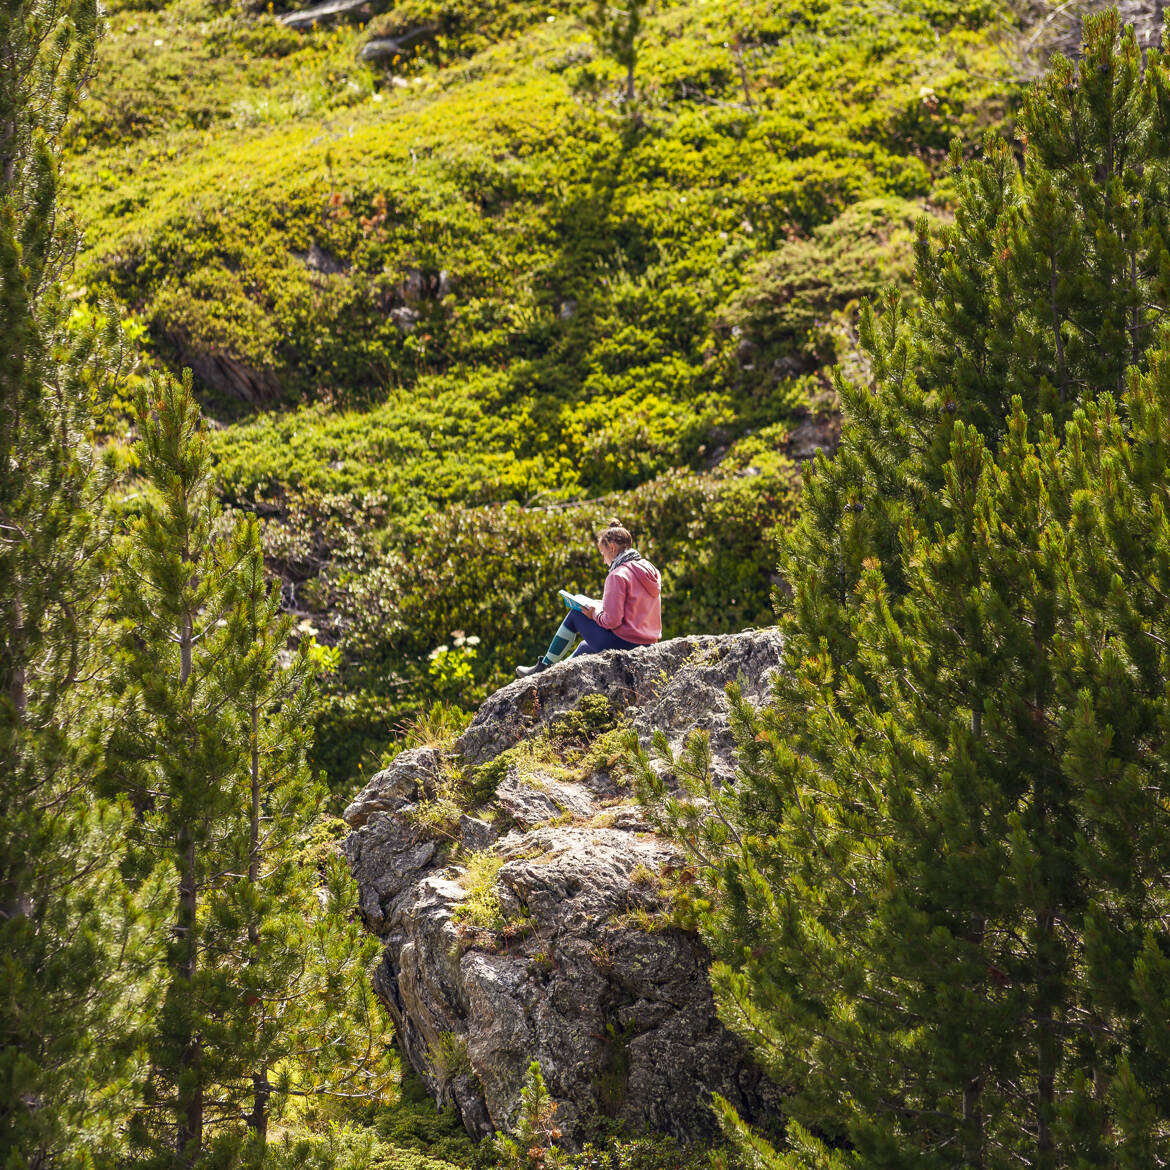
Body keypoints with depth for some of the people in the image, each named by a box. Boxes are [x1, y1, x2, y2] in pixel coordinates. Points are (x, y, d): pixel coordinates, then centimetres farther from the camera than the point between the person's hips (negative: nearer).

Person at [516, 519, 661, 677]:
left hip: (622, 643, -8)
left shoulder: (618, 575, -17)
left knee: (576, 615, 13)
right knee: (585, 647, 32)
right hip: (646, 644, 8)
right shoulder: (651, 570, 9)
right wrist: (604, 608, 18)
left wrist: (595, 614, -1)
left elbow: (612, 621, -21)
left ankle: (544, 668, 21)